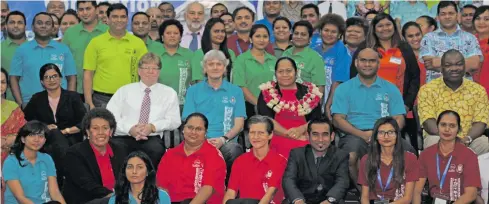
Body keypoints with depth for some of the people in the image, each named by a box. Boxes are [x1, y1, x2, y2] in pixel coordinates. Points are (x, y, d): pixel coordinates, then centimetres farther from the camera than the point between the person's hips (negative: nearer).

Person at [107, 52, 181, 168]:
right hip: (123, 137, 0)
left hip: (152, 139, 0)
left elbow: (174, 121, 7)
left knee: (157, 149, -36)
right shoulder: (124, 91, 16)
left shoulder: (169, 93, 16)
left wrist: (152, 127, -10)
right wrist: (130, 128, -11)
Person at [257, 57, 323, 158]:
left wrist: (301, 129, -13)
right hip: (276, 140, 0)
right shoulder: (267, 93, 12)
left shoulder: (310, 92, 14)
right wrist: (288, 133, -12)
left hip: (305, 140, 1)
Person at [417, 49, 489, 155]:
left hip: (470, 139, 2)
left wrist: (468, 138, -21)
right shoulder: (427, 89, 3)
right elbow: (428, 121, -7)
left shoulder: (478, 90, 10)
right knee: (433, 142, -35)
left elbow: (480, 122, 1)